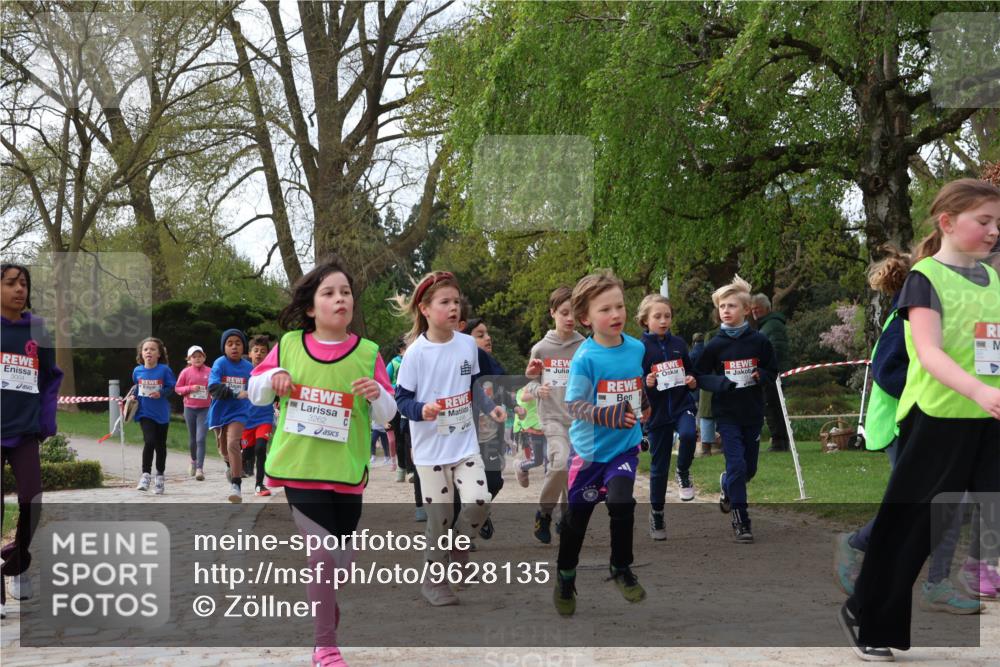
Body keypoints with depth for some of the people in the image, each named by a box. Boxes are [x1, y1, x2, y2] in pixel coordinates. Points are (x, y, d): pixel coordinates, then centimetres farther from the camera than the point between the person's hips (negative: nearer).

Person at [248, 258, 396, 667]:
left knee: (343, 559, 10)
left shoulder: (368, 353, -3)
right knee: (321, 553, -7)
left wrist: (378, 395, -19)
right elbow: (255, 394, 11)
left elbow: (387, 415, 2)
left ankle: (322, 601, 44)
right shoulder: (288, 345, 0)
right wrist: (272, 379, -10)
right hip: (299, 467, -1)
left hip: (346, 470, 1)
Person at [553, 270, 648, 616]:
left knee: (621, 503, -16)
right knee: (577, 516, 10)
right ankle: (565, 577, 33)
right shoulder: (585, 357, -19)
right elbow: (575, 405, -23)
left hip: (626, 446, 2)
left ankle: (621, 568, 10)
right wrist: (608, 415, -37)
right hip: (590, 448, -2)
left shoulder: (637, 348, -5)